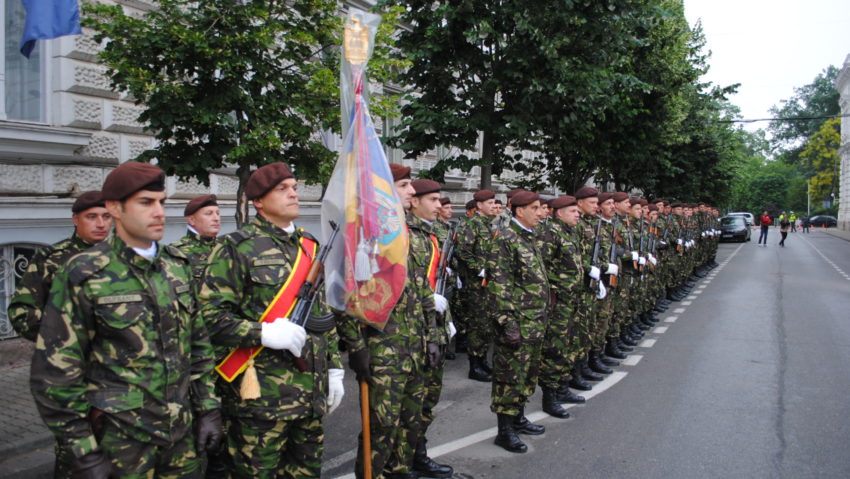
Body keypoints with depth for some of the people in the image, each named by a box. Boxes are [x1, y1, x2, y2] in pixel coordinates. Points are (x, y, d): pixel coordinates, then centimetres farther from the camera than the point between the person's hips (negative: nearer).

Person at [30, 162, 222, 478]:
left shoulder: (178, 267, 4)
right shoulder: (84, 276, -11)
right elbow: (55, 372, -9)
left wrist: (208, 409, 6)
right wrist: (83, 452, -10)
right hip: (119, 440, -4)